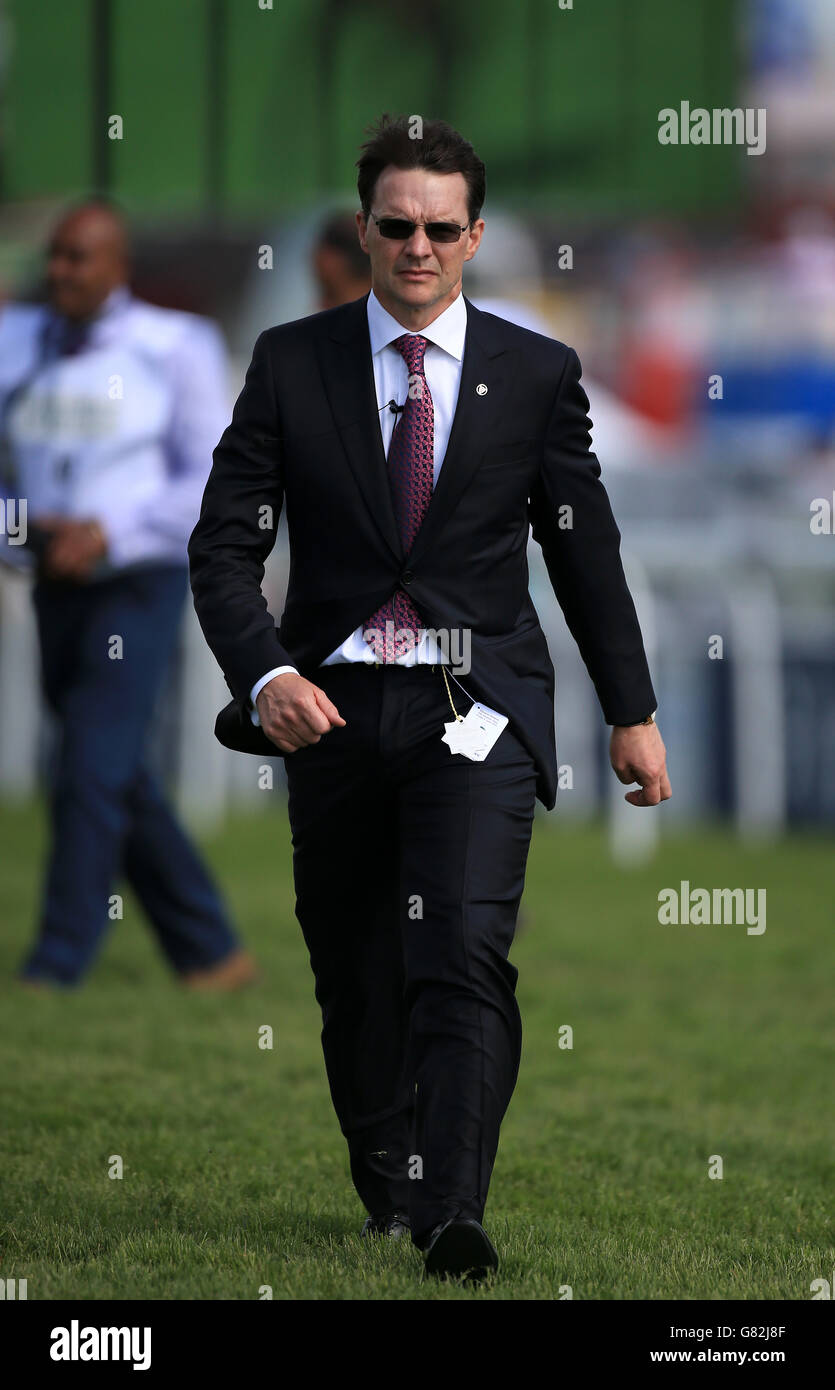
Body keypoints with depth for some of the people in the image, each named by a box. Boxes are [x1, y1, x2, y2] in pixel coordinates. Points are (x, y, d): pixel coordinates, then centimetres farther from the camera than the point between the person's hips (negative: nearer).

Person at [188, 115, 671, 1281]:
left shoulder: (536, 373, 5)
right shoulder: (291, 364, 3)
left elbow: (585, 549, 12)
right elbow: (225, 546, 0)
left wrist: (633, 713, 13)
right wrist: (265, 675, -17)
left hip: (477, 710, -2)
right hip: (333, 705, 2)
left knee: (465, 954, -18)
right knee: (354, 972, 9)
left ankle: (452, 1215, -25)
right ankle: (385, 1184, 28)